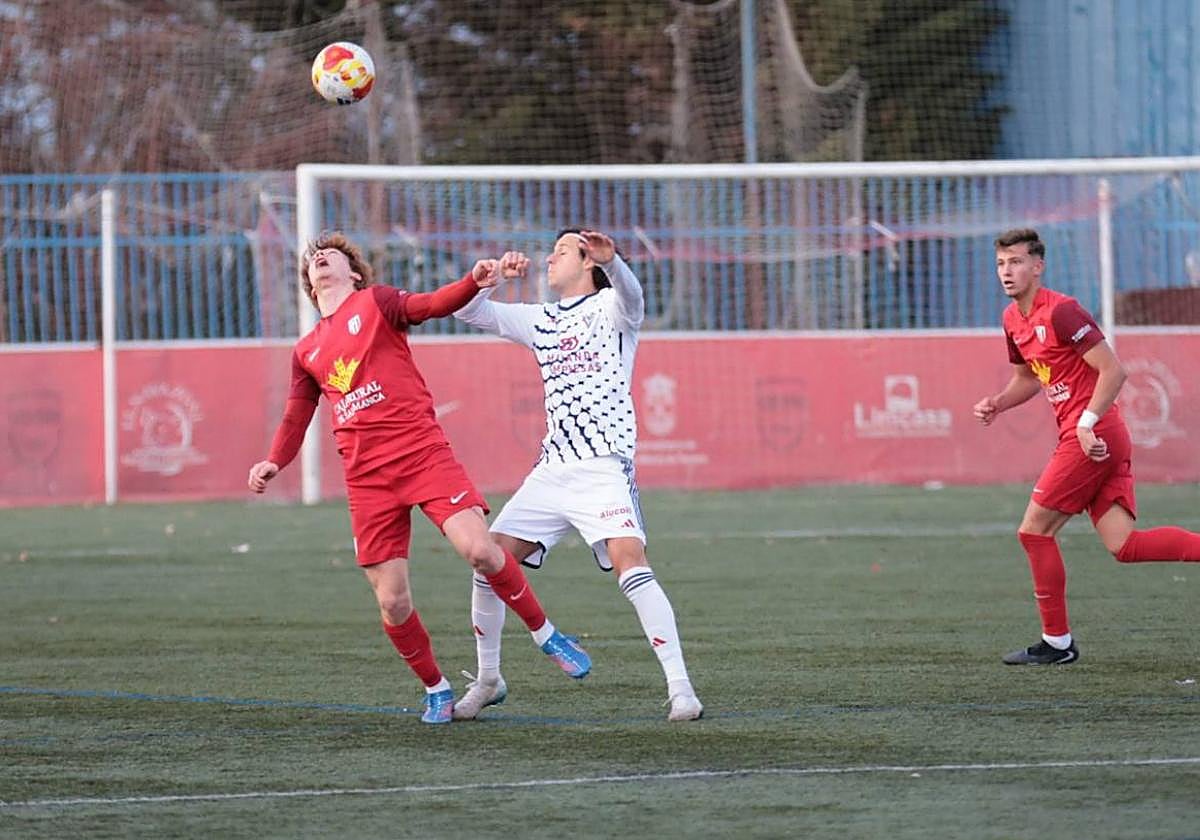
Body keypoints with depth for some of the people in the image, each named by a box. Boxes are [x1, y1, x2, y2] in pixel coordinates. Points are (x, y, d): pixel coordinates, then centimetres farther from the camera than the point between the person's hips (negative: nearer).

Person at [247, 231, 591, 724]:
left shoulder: (375, 302, 9)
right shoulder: (306, 352, 20)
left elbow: (430, 306, -7)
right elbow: (295, 420, 23)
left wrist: (473, 282, -27)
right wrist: (273, 463, 2)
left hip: (422, 453, -4)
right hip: (366, 477, 4)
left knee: (479, 549, -22)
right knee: (392, 603, -3)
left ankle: (544, 633, 0)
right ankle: (435, 689, 19)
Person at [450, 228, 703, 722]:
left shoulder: (609, 306, 3)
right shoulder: (540, 320, 21)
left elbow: (630, 296, -21)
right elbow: (467, 309, 18)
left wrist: (610, 260, -44)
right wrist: (493, 275, -3)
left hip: (604, 467, -7)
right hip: (552, 471, 7)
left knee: (629, 563, -25)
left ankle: (680, 689, -24)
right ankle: (487, 681, 18)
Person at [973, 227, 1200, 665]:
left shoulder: (1060, 311, -12)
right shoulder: (1013, 319, 16)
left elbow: (1113, 370, -15)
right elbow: (1027, 378, 31)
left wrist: (1086, 423, -19)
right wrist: (996, 403, 12)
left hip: (1091, 437, -9)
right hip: (1106, 441, 9)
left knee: (1034, 531, -3)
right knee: (1124, 545, -1)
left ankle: (1057, 642, 6)